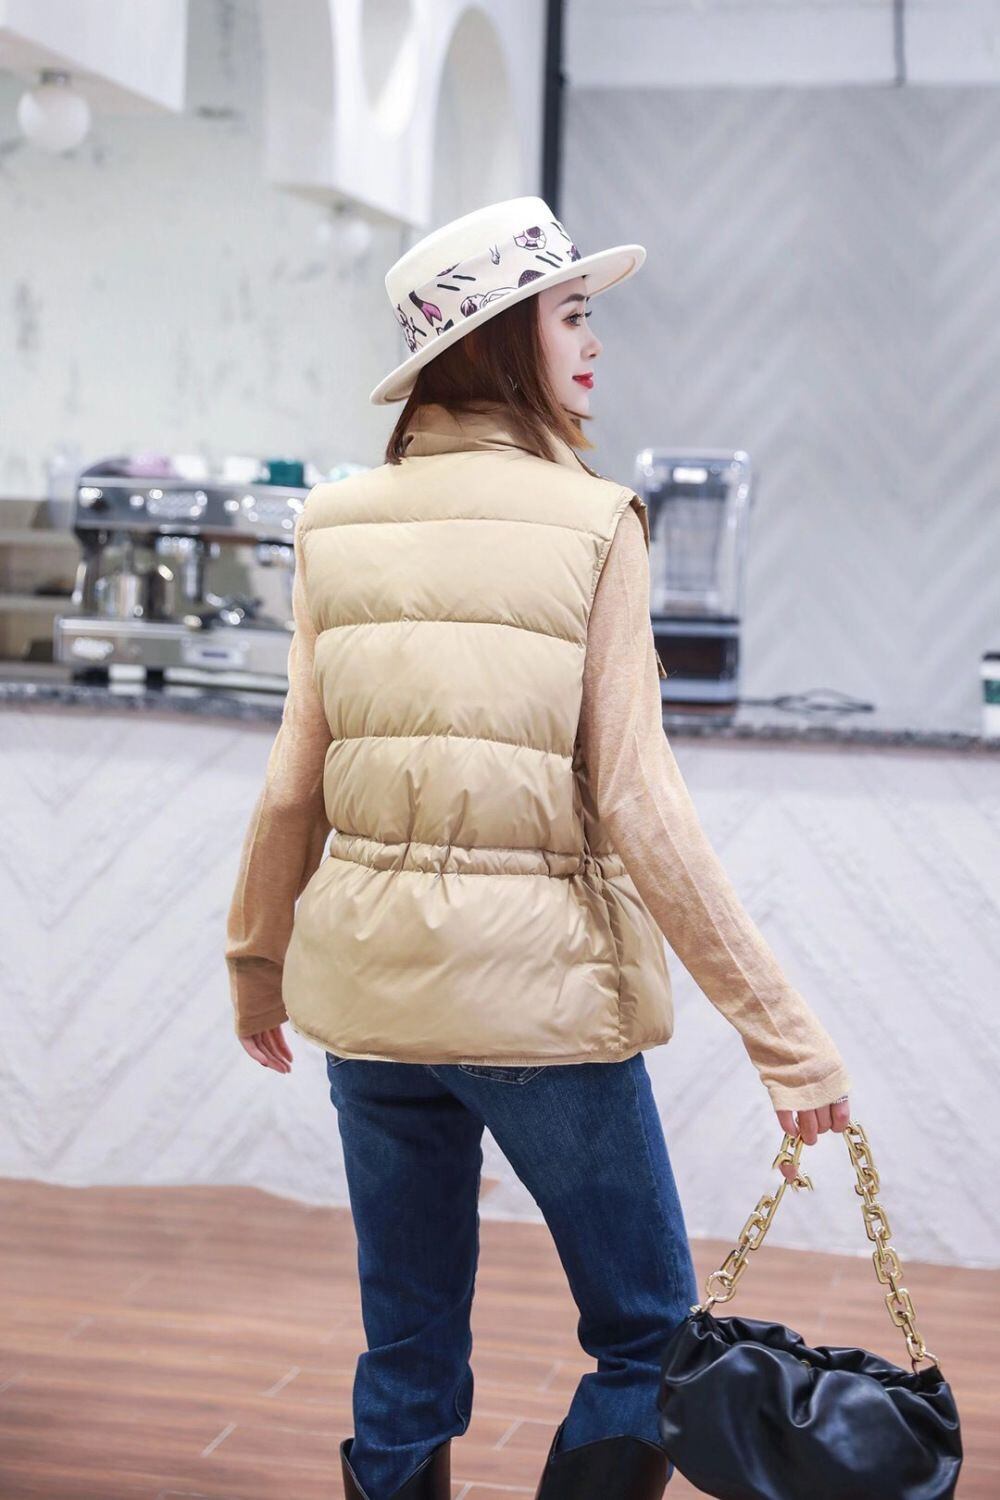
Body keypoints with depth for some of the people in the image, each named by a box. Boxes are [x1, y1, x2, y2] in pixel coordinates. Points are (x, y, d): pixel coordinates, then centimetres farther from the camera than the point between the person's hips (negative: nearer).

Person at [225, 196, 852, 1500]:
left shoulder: (338, 528, 2)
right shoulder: (590, 525, -9)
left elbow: (294, 787, 4)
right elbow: (636, 805, -14)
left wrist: (254, 964, 21)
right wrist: (782, 1031, -10)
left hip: (369, 981, 5)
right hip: (540, 982, -5)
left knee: (407, 1352, 17)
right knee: (649, 1342, 12)